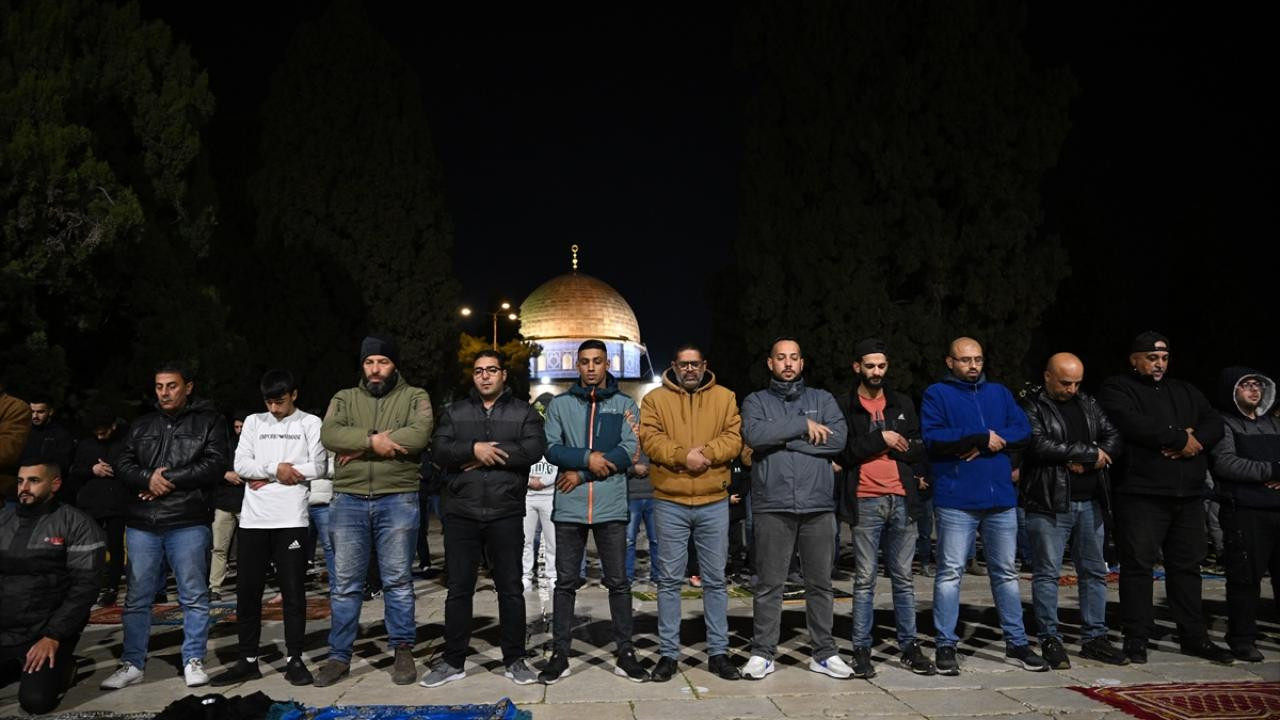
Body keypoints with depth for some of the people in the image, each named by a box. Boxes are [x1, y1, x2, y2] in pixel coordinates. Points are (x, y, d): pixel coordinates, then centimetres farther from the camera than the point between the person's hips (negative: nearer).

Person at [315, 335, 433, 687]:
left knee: (398, 580, 6)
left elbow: (419, 435, -15)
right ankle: (339, 656, 21)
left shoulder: (414, 396, 4)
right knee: (345, 584, 9)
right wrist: (373, 440, -21)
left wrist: (359, 446, -13)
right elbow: (329, 434, -6)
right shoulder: (345, 398, 12)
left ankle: (403, 651, 19)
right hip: (348, 500, 2)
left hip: (397, 500, -2)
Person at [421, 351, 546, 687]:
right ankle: (453, 662, 20)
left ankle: (514, 660, 18)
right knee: (458, 589, 8)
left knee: (510, 588, 6)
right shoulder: (455, 412, 12)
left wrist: (488, 455, -12)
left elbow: (534, 448, -10)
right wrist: (474, 449, -18)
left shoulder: (523, 411, 6)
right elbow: (439, 449, -2)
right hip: (461, 514, 2)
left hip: (506, 514, -1)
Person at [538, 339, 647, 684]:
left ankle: (626, 653, 18)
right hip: (569, 507, 1)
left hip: (611, 507, 0)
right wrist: (587, 458, -17)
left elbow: (628, 450, -6)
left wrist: (582, 473, -11)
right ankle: (559, 654, 18)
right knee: (565, 583, 8)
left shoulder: (625, 404, 5)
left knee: (618, 582, 7)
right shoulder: (560, 404, 8)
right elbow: (551, 448, -1)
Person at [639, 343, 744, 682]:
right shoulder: (655, 399, 4)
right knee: (669, 580, 6)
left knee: (715, 580, 9)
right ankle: (668, 653, 17)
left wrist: (706, 453, -19)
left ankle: (718, 652, 21)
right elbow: (650, 440, -8)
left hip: (714, 502, 1)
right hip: (670, 503, -1)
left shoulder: (725, 397, 8)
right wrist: (684, 456, -21)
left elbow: (734, 438, -3)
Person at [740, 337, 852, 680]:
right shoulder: (756, 401, 9)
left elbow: (838, 438, -5)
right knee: (769, 585, 4)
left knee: (820, 583, 9)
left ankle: (824, 653, 22)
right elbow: (753, 434, -13)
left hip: (818, 506, 2)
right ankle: (763, 653, 15)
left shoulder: (822, 399, 13)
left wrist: (782, 440, -8)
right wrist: (804, 427, -11)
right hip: (772, 507, -2)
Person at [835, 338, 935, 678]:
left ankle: (908, 647, 21)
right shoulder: (843, 406, 2)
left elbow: (918, 450, 7)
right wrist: (881, 438, -13)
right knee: (864, 579, 2)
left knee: (903, 577, 11)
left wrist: (868, 449, -5)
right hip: (865, 503, -3)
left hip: (902, 500, 3)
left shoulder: (903, 404, 14)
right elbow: (842, 453, -7)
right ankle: (861, 650, 10)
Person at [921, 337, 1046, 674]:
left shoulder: (999, 393, 16)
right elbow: (932, 437, -13)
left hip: (1001, 498, 5)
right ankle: (946, 646, 8)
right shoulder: (937, 394, 1)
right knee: (950, 572, -2)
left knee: (1006, 572, 13)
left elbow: (1023, 430, 4)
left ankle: (1016, 643, 25)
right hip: (956, 500, -5)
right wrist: (983, 437, -15)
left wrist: (987, 444, -12)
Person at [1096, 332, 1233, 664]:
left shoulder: (1186, 392, 21)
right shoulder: (1116, 389, 0)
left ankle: (1194, 636, 23)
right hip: (1141, 495, -6)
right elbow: (1133, 425, -17)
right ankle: (1136, 637, 4)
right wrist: (1181, 437, -10)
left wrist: (1195, 441, -12)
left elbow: (1215, 423, 9)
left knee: (1187, 565, 12)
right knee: (1138, 564, -3)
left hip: (1189, 496, 6)